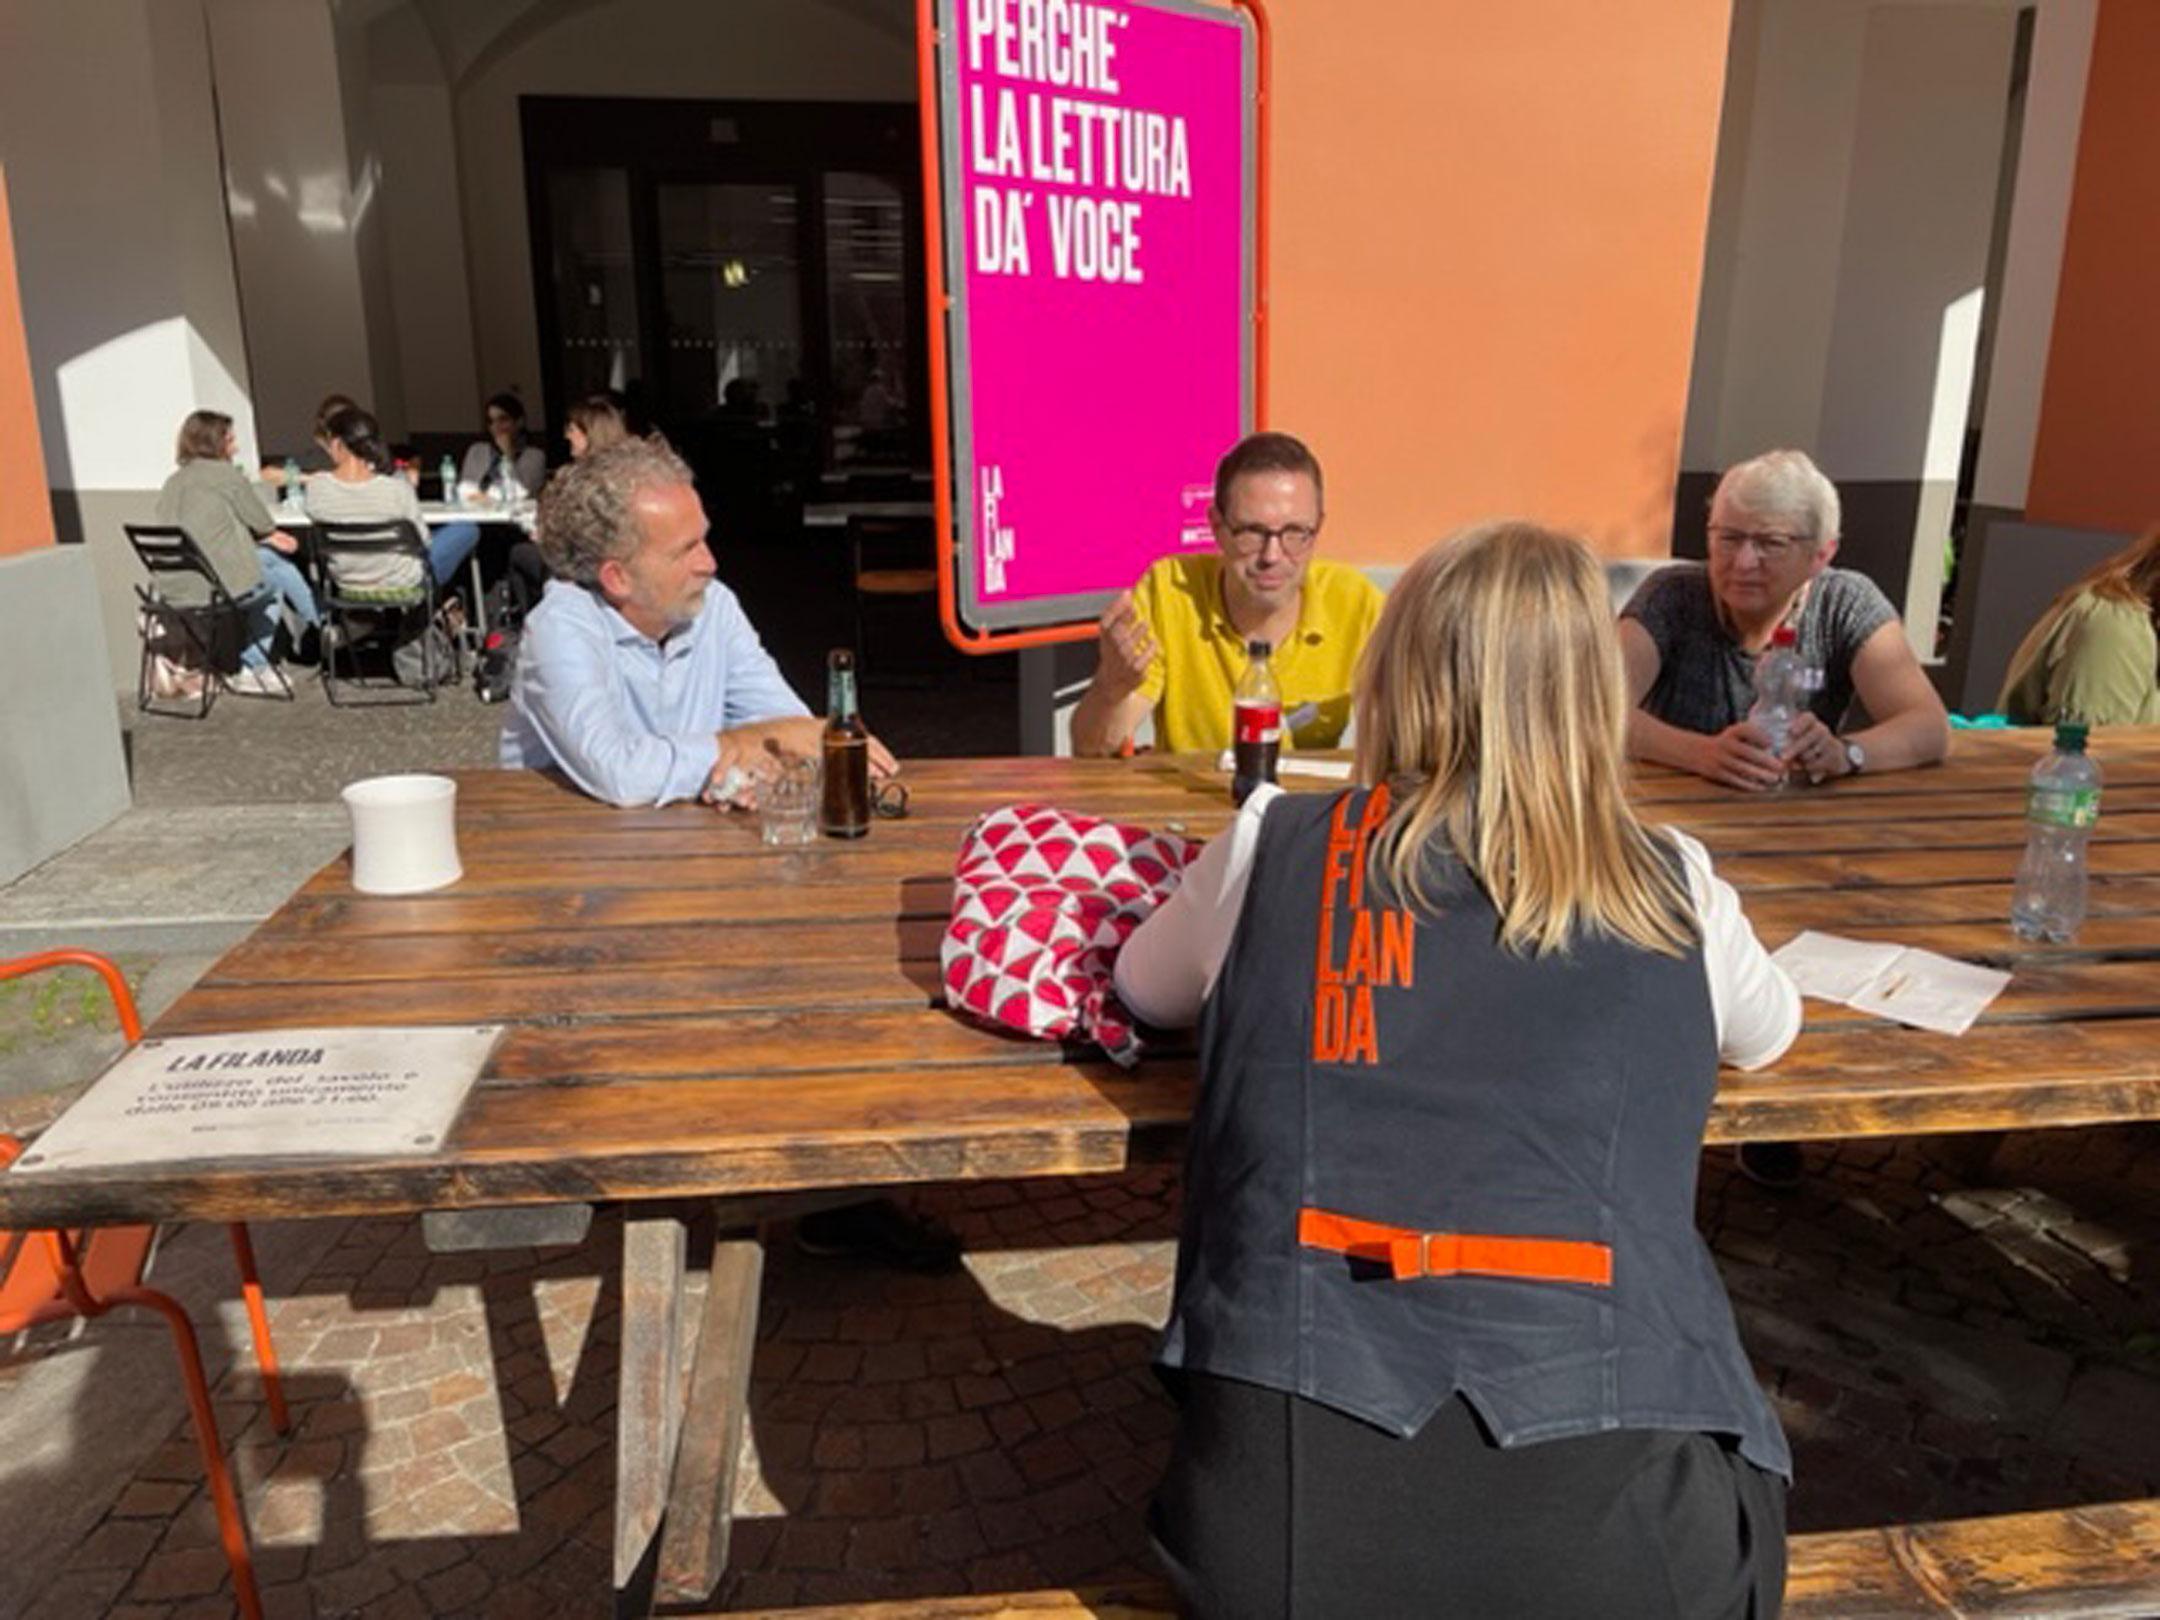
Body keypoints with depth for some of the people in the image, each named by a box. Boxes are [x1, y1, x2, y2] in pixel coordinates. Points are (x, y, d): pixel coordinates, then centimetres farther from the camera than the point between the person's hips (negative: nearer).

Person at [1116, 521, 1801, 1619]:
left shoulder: (1274, 849, 1)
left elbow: (1148, 991, 21)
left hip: (1290, 1504, 0)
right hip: (1608, 1509, 1)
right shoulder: (1674, 891, 3)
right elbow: (1766, 1032, 26)